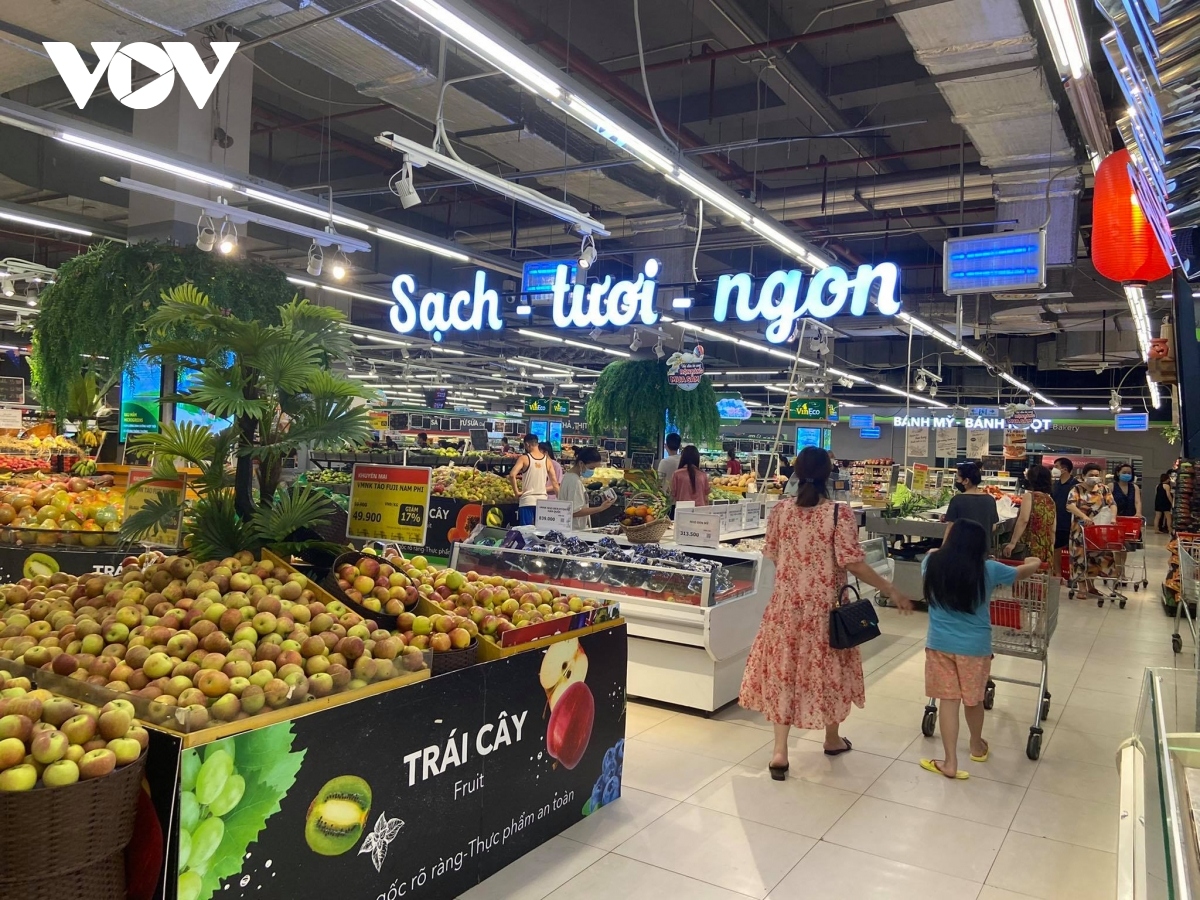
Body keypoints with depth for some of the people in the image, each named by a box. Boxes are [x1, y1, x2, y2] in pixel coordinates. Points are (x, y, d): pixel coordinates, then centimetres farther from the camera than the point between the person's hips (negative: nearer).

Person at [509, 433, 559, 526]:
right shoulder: (547, 460, 5)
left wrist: (516, 492, -7)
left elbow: (512, 475, -18)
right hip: (542, 500, 3)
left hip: (527, 500, -3)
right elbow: (554, 482, 6)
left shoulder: (524, 458, -4)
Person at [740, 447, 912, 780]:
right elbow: (852, 563, -17)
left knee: (784, 669, 8)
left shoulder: (780, 509, -4)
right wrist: (892, 591, -7)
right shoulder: (840, 514, -14)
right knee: (826, 669, 16)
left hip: (786, 605, 2)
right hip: (824, 608, -2)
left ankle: (780, 750, 6)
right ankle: (832, 739, 36)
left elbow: (772, 555, 5)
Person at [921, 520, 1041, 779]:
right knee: (973, 700, 18)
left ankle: (950, 762, 8)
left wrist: (946, 549, 37)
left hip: (939, 644, 1)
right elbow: (1025, 571, 8)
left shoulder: (932, 563, -5)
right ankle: (977, 746, 41)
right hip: (975, 647, -1)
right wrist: (1034, 562, 29)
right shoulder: (988, 570, -9)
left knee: (948, 700, 7)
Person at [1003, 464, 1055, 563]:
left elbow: (1023, 520, -18)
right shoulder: (1051, 500, 11)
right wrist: (1050, 548, 22)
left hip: (1028, 549, -6)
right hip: (1046, 552, 6)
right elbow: (1053, 529, 13)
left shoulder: (1029, 496, -5)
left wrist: (1012, 543, -19)